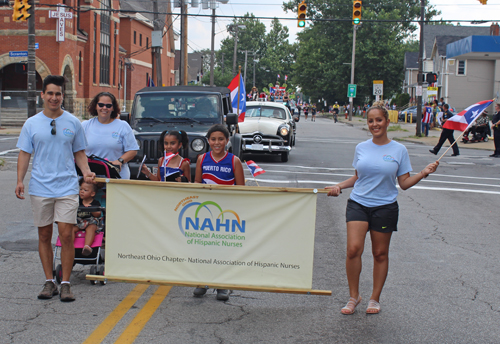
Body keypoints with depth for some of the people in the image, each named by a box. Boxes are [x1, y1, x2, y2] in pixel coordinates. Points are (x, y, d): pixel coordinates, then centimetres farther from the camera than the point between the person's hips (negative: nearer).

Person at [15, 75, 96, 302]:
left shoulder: (73, 123, 6)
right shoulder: (31, 124, 6)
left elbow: (79, 153, 12)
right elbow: (25, 154, 7)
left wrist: (86, 171, -6)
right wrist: (20, 180, -5)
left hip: (67, 187, -1)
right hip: (40, 187, 1)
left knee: (66, 235, -8)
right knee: (44, 235, 7)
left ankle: (65, 283, 0)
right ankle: (49, 281, 17)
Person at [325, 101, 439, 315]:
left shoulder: (399, 150, 1)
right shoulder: (361, 148, 7)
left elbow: (404, 183, 1)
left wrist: (423, 173, -13)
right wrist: (340, 186, 3)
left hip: (385, 207, -1)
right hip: (358, 203, 1)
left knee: (380, 253, 6)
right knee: (353, 249, -13)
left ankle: (375, 299, 21)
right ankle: (354, 296, 3)